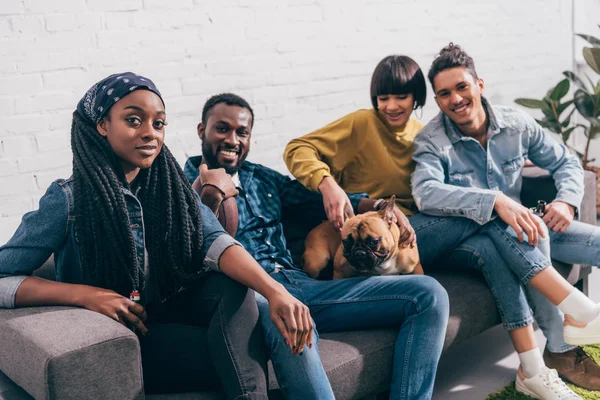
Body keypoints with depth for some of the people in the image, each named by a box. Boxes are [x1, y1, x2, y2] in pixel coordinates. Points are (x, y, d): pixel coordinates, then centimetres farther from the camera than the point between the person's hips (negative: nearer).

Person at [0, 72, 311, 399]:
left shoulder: (170, 188, 1)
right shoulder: (68, 201, -12)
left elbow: (215, 243, -16)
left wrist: (275, 291, -34)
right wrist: (85, 294, -25)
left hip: (169, 315, 5)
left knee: (231, 285, -26)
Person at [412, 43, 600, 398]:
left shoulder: (517, 124, -2)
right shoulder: (431, 141, -14)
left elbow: (566, 162, 9)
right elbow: (425, 193, -33)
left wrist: (567, 200, -14)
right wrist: (496, 201, -43)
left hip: (520, 228, 5)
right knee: (502, 227, -39)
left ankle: (562, 345, -9)